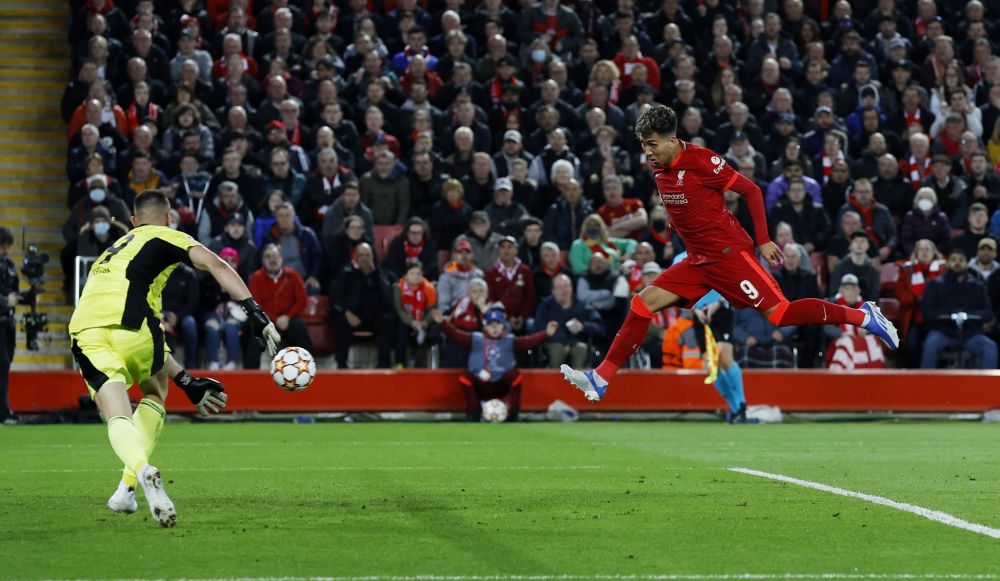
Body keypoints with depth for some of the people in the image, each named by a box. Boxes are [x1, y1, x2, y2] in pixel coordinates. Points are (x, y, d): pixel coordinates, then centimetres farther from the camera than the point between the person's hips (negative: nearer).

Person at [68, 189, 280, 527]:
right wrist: (253, 311, -8)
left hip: (84, 329, 4)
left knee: (118, 419, -2)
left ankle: (141, 469, -35)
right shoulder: (166, 237, 21)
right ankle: (127, 488, 5)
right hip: (129, 319, -4)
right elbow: (214, 265, -1)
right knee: (154, 394, 22)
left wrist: (187, 382, 43)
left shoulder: (110, 254, 40)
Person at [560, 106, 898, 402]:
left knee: (779, 314, -14)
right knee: (644, 302, -3)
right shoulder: (658, 169, 7)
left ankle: (861, 316, 0)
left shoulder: (700, 160, -16)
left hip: (729, 253, -8)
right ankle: (601, 379, -4)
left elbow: (751, 191, -11)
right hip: (698, 261, 8)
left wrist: (763, 241, -12)